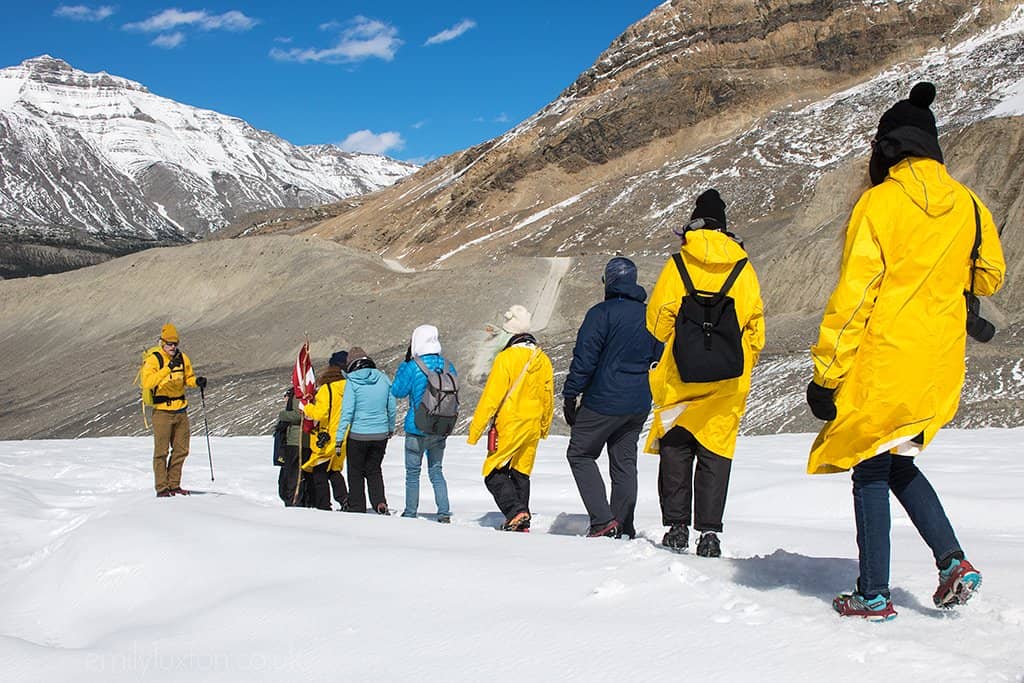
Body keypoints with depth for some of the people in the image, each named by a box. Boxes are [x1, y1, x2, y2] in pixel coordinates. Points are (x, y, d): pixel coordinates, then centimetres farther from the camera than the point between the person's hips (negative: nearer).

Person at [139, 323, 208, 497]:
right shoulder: (153, 359, -11)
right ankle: (162, 488, 2)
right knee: (161, 451, -3)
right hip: (162, 411, -6)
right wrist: (167, 368, -33)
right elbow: (147, 383, -24)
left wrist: (197, 382, -3)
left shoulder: (183, 358, 6)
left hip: (181, 410, 6)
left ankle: (174, 485, 21)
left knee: (181, 450, 10)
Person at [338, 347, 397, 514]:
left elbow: (347, 411, -15)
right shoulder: (383, 379, 1)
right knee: (374, 470, 18)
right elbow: (391, 408, 8)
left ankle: (357, 508, 14)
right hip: (380, 434, 4)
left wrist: (340, 436, -12)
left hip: (358, 435, -4)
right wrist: (391, 428, 24)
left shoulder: (352, 382, -11)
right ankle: (380, 502, 1)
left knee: (356, 472, 12)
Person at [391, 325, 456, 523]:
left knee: (413, 472, 9)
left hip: (417, 427, -4)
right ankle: (444, 513, 5)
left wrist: (404, 364, 3)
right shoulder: (448, 365, 0)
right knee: (436, 471, 13)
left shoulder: (413, 367, -14)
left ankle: (410, 514, 13)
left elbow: (397, 391, -3)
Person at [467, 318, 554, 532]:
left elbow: (491, 397, -15)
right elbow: (548, 399, 15)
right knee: (521, 473, 15)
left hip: (508, 426, -6)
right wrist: (544, 428, 30)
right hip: (532, 428, 6)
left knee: (494, 473, 2)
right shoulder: (543, 361, 6)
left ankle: (515, 511, -16)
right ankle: (522, 523, 15)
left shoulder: (506, 358, -13)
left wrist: (475, 430, -10)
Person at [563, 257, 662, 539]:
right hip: (640, 405, 6)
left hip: (604, 402, -6)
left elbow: (584, 358, -14)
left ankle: (603, 521, -4)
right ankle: (624, 527, 14)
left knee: (580, 454, 7)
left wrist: (569, 396, -7)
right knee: (624, 462, 14)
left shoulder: (601, 313, -13)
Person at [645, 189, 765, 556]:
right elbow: (755, 326, 8)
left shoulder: (678, 264, 0)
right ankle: (709, 532, -2)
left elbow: (657, 322, 0)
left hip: (681, 376, -1)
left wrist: (657, 365, 15)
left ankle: (677, 526, 5)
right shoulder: (744, 268, 6)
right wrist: (743, 367, 19)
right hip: (728, 381, 2)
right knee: (716, 453, 4)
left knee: (676, 450, 9)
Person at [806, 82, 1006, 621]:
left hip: (882, 360, -5)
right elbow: (990, 278, 18)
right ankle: (953, 560, 7)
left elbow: (853, 296, -13)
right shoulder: (968, 205, 3)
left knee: (871, 471, 6)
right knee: (899, 464, 21)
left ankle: (874, 596, 8)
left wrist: (826, 374, -10)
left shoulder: (880, 202, -11)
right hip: (940, 366, 5)